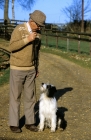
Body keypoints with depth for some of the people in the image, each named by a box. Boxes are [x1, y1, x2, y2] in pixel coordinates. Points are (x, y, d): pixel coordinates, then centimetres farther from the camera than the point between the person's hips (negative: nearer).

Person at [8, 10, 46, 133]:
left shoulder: (38, 33, 4)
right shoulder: (19, 29, -17)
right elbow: (12, 47, -24)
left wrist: (36, 68, 14)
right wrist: (27, 39, -31)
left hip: (30, 69, 6)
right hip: (17, 68, -5)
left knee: (30, 96, 8)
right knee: (15, 97, 2)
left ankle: (29, 122, 20)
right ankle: (14, 123, 14)